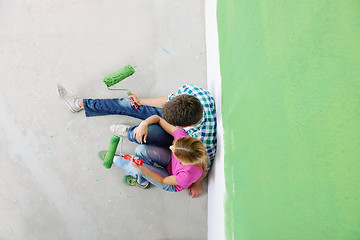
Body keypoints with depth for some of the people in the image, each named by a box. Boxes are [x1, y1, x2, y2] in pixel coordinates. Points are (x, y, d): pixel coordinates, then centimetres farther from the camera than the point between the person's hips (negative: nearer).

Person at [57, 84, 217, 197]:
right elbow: (170, 99, -12)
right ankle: (79, 104, 20)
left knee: (148, 132, -33)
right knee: (128, 104, -1)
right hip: (177, 117, 5)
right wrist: (142, 101, 1)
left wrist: (197, 183, -4)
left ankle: (130, 133, 9)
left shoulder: (203, 141, -42)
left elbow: (206, 164, -21)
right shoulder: (189, 90, -33)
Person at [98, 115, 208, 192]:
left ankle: (116, 159, 17)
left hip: (172, 186, -4)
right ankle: (142, 181, 13)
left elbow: (163, 180, -24)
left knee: (138, 169, -22)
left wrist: (141, 168, -34)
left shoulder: (187, 175, -43)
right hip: (170, 159, 4)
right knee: (140, 150, -20)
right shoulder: (182, 136, -35)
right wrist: (144, 123, -41)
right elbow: (157, 118, -22)